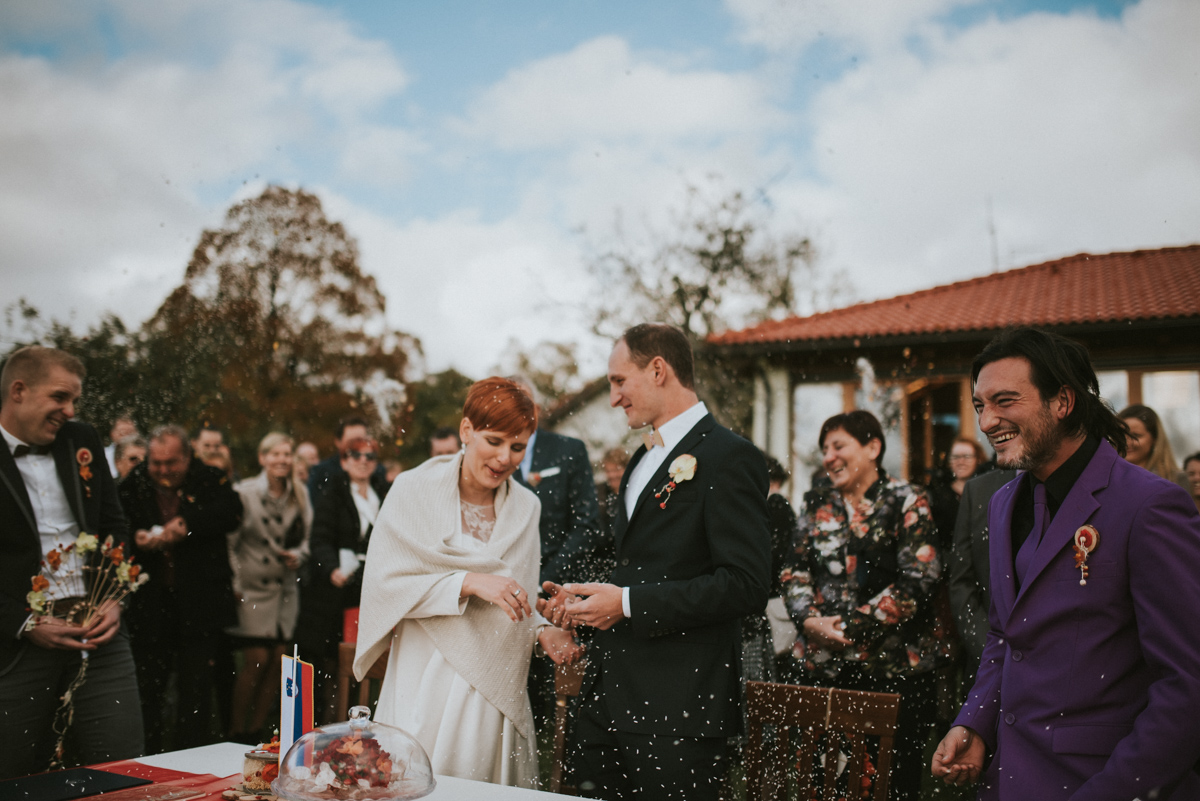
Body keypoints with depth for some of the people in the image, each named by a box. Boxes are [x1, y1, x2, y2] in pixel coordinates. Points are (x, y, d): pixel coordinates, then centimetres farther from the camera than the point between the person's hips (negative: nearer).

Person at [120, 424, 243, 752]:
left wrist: (188, 526, -26)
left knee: (197, 687, 4)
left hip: (200, 604, -2)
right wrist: (135, 539, -20)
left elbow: (231, 512, -17)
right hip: (150, 605, 2)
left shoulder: (211, 480, 0)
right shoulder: (133, 485, 5)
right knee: (148, 688, 8)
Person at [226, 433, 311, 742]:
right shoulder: (244, 493, -6)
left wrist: (298, 556, -4)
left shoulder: (300, 494, 6)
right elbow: (229, 542, -3)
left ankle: (257, 730, 16)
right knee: (257, 659, -8)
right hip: (254, 588, -4)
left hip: (286, 588, 4)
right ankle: (236, 733, 7)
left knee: (279, 659, 3)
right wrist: (235, 583, -7)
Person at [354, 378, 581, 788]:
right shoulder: (415, 489, -4)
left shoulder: (525, 506, 8)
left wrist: (543, 630, -6)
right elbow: (387, 580, -10)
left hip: (497, 690, 3)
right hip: (427, 687, -3)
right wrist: (470, 582, -20)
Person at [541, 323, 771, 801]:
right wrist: (585, 599, 8)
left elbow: (746, 583, -20)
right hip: (607, 698, 9)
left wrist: (628, 603, -19)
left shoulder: (730, 458, -12)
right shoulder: (645, 459, 18)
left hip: (674, 709, -8)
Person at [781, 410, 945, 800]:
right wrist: (809, 618, -8)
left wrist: (850, 627, -14)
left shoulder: (908, 502, -2)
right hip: (825, 664, 4)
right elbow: (795, 570, 12)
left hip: (896, 668, -3)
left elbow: (918, 581, -10)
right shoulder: (817, 503, 12)